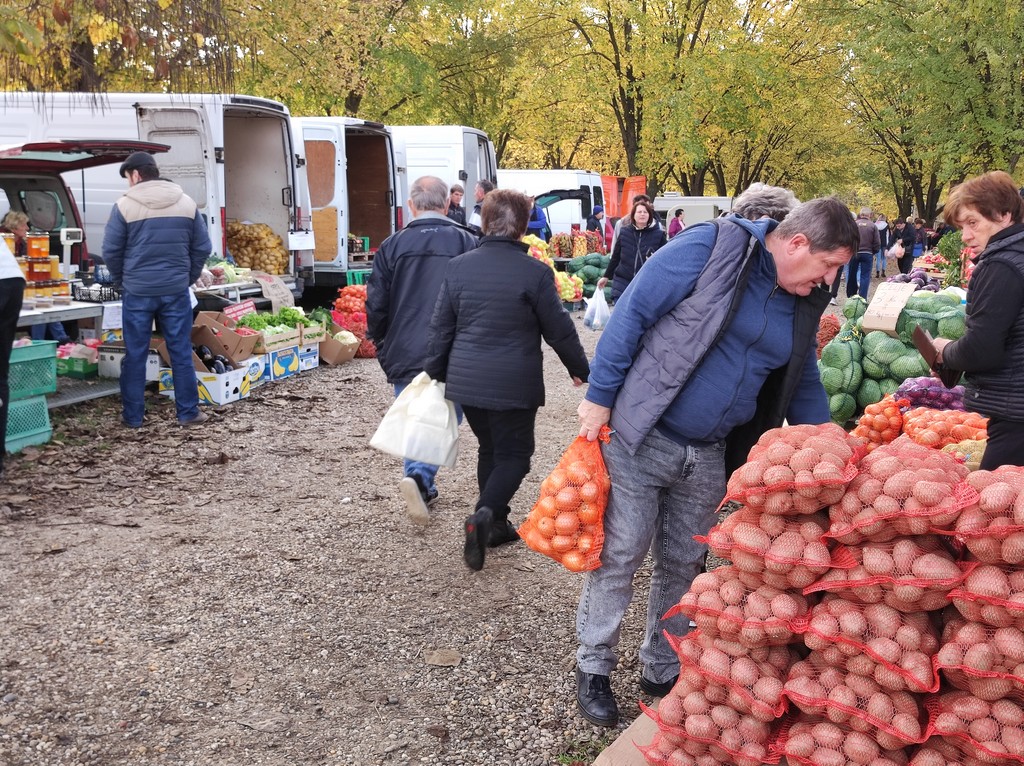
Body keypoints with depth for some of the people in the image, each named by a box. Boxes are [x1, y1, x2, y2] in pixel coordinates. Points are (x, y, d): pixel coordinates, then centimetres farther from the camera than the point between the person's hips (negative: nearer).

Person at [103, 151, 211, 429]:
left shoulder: (124, 206, -6)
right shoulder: (186, 203, 3)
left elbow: (111, 251, -3)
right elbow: (202, 248, 4)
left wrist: (121, 281, 13)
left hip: (137, 291, -2)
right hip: (176, 291, 2)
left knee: (135, 355, 7)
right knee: (181, 353, 7)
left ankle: (133, 416, 13)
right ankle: (188, 413, 10)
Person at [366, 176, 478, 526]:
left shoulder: (392, 246, 0)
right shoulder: (468, 243, -3)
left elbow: (376, 305, 0)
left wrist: (383, 348, 15)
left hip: (406, 354, 2)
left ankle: (424, 490, 16)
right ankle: (420, 477, -13)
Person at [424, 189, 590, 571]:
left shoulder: (459, 266, 0)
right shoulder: (535, 272, -11)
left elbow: (441, 327, 4)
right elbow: (559, 329, -3)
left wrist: (435, 372, 15)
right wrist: (580, 369, 12)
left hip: (467, 381, 4)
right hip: (514, 385, -4)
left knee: (489, 448, 21)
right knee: (514, 454, 9)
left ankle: (496, 524, 27)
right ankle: (485, 514, -14)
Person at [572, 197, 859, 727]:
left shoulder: (803, 304, 6)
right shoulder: (710, 248, -16)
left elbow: (804, 386, 17)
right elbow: (631, 314, -15)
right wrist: (600, 397, -14)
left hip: (708, 455, 6)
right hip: (641, 438, -6)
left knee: (683, 566, 15)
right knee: (619, 554, 4)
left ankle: (663, 670, 33)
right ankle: (593, 668, 22)